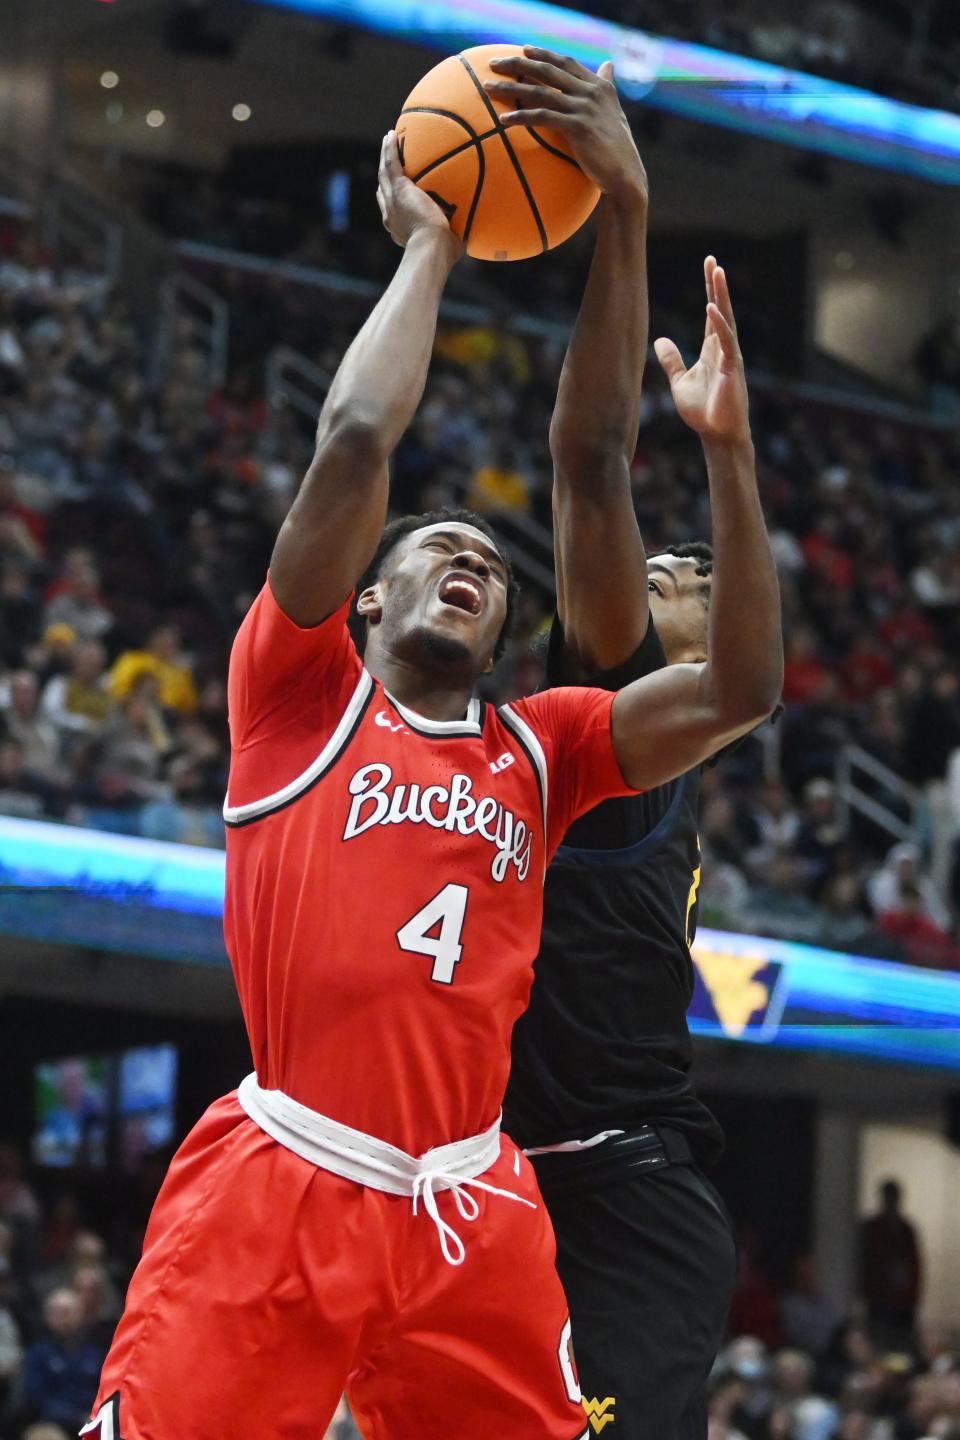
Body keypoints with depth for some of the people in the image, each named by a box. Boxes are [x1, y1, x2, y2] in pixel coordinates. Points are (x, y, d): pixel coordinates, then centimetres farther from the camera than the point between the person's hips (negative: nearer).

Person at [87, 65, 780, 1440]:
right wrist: (426, 248, 10)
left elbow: (740, 691, 11)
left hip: (467, 1213, 4)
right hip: (276, 1186, -4)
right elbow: (355, 440, 0)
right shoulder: (301, 694, 11)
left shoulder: (538, 750, 21)